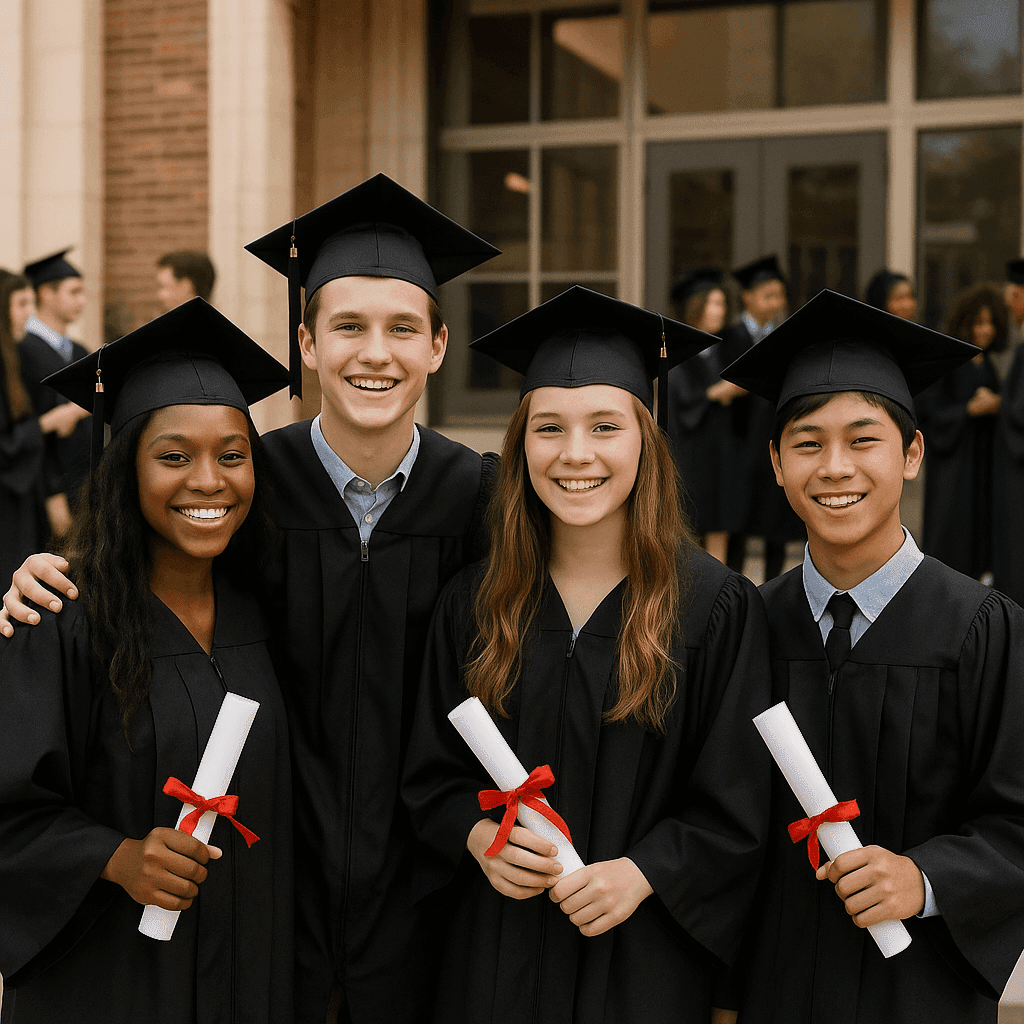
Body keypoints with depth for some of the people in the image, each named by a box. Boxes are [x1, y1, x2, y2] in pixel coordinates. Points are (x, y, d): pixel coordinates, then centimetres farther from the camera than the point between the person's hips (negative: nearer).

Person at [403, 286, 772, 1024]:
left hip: (642, 961, -2)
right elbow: (433, 774, 7)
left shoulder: (716, 607, -8)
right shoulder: (476, 603, 1)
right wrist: (478, 836, -11)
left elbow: (736, 809, -6)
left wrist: (641, 873, -19)